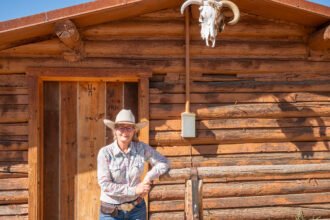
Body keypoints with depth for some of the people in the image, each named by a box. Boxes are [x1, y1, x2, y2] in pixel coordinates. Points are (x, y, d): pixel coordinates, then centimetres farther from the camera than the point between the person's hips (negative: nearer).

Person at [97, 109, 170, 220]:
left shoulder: (142, 148, -7)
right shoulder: (105, 152, -14)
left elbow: (164, 163, 1)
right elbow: (105, 185, -16)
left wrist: (148, 178, -13)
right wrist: (134, 190, -17)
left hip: (136, 210, 2)